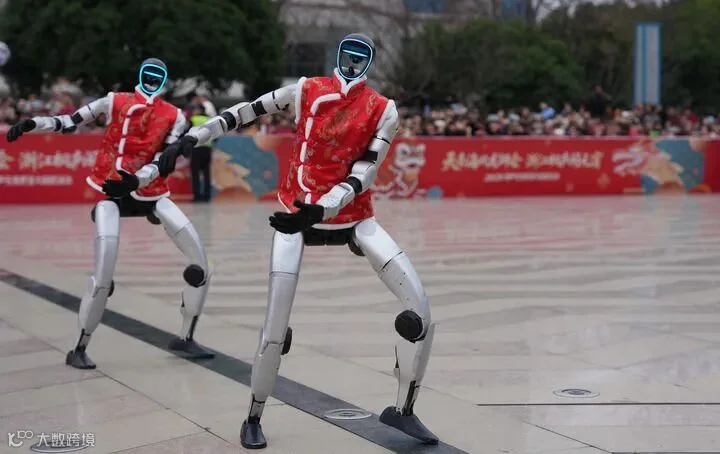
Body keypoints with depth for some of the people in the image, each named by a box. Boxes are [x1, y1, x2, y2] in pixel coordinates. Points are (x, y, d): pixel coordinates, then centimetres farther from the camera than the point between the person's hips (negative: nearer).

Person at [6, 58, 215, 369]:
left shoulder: (174, 117, 5)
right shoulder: (115, 102, 4)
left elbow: (163, 159, -6)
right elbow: (71, 123, 4)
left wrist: (136, 180, -24)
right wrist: (32, 124, -10)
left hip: (152, 195, 3)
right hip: (113, 193, -3)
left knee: (200, 262, -2)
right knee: (104, 273, -19)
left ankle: (185, 339, 14)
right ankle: (79, 349, -4)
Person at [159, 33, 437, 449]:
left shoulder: (383, 111, -3)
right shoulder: (307, 91, -1)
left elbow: (362, 175, -12)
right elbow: (244, 114, 4)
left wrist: (319, 209, -26)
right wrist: (192, 138, -4)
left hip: (353, 218, 2)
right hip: (297, 214, -1)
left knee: (419, 306, -8)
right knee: (276, 329, -11)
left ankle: (403, 410, 9)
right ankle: (254, 418, 14)